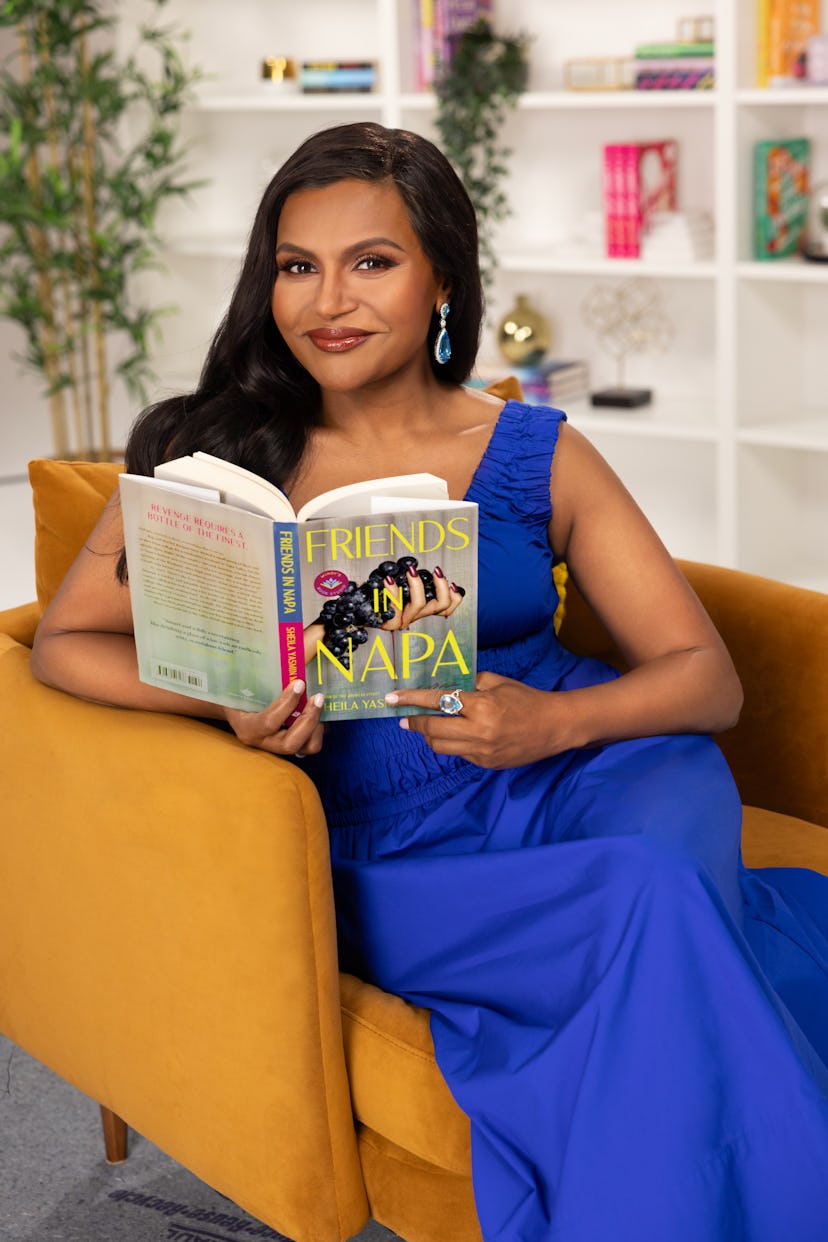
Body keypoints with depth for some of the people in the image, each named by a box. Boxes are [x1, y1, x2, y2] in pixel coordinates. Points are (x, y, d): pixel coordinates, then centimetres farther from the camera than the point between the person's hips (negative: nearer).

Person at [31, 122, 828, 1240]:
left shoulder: (541, 457, 5)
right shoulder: (218, 454, 5)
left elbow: (707, 676, 3)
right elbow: (64, 644, 6)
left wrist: (554, 721, -18)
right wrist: (227, 699, -14)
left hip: (584, 780, 3)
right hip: (389, 858, -2)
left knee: (671, 852, -32)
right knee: (660, 908, -31)